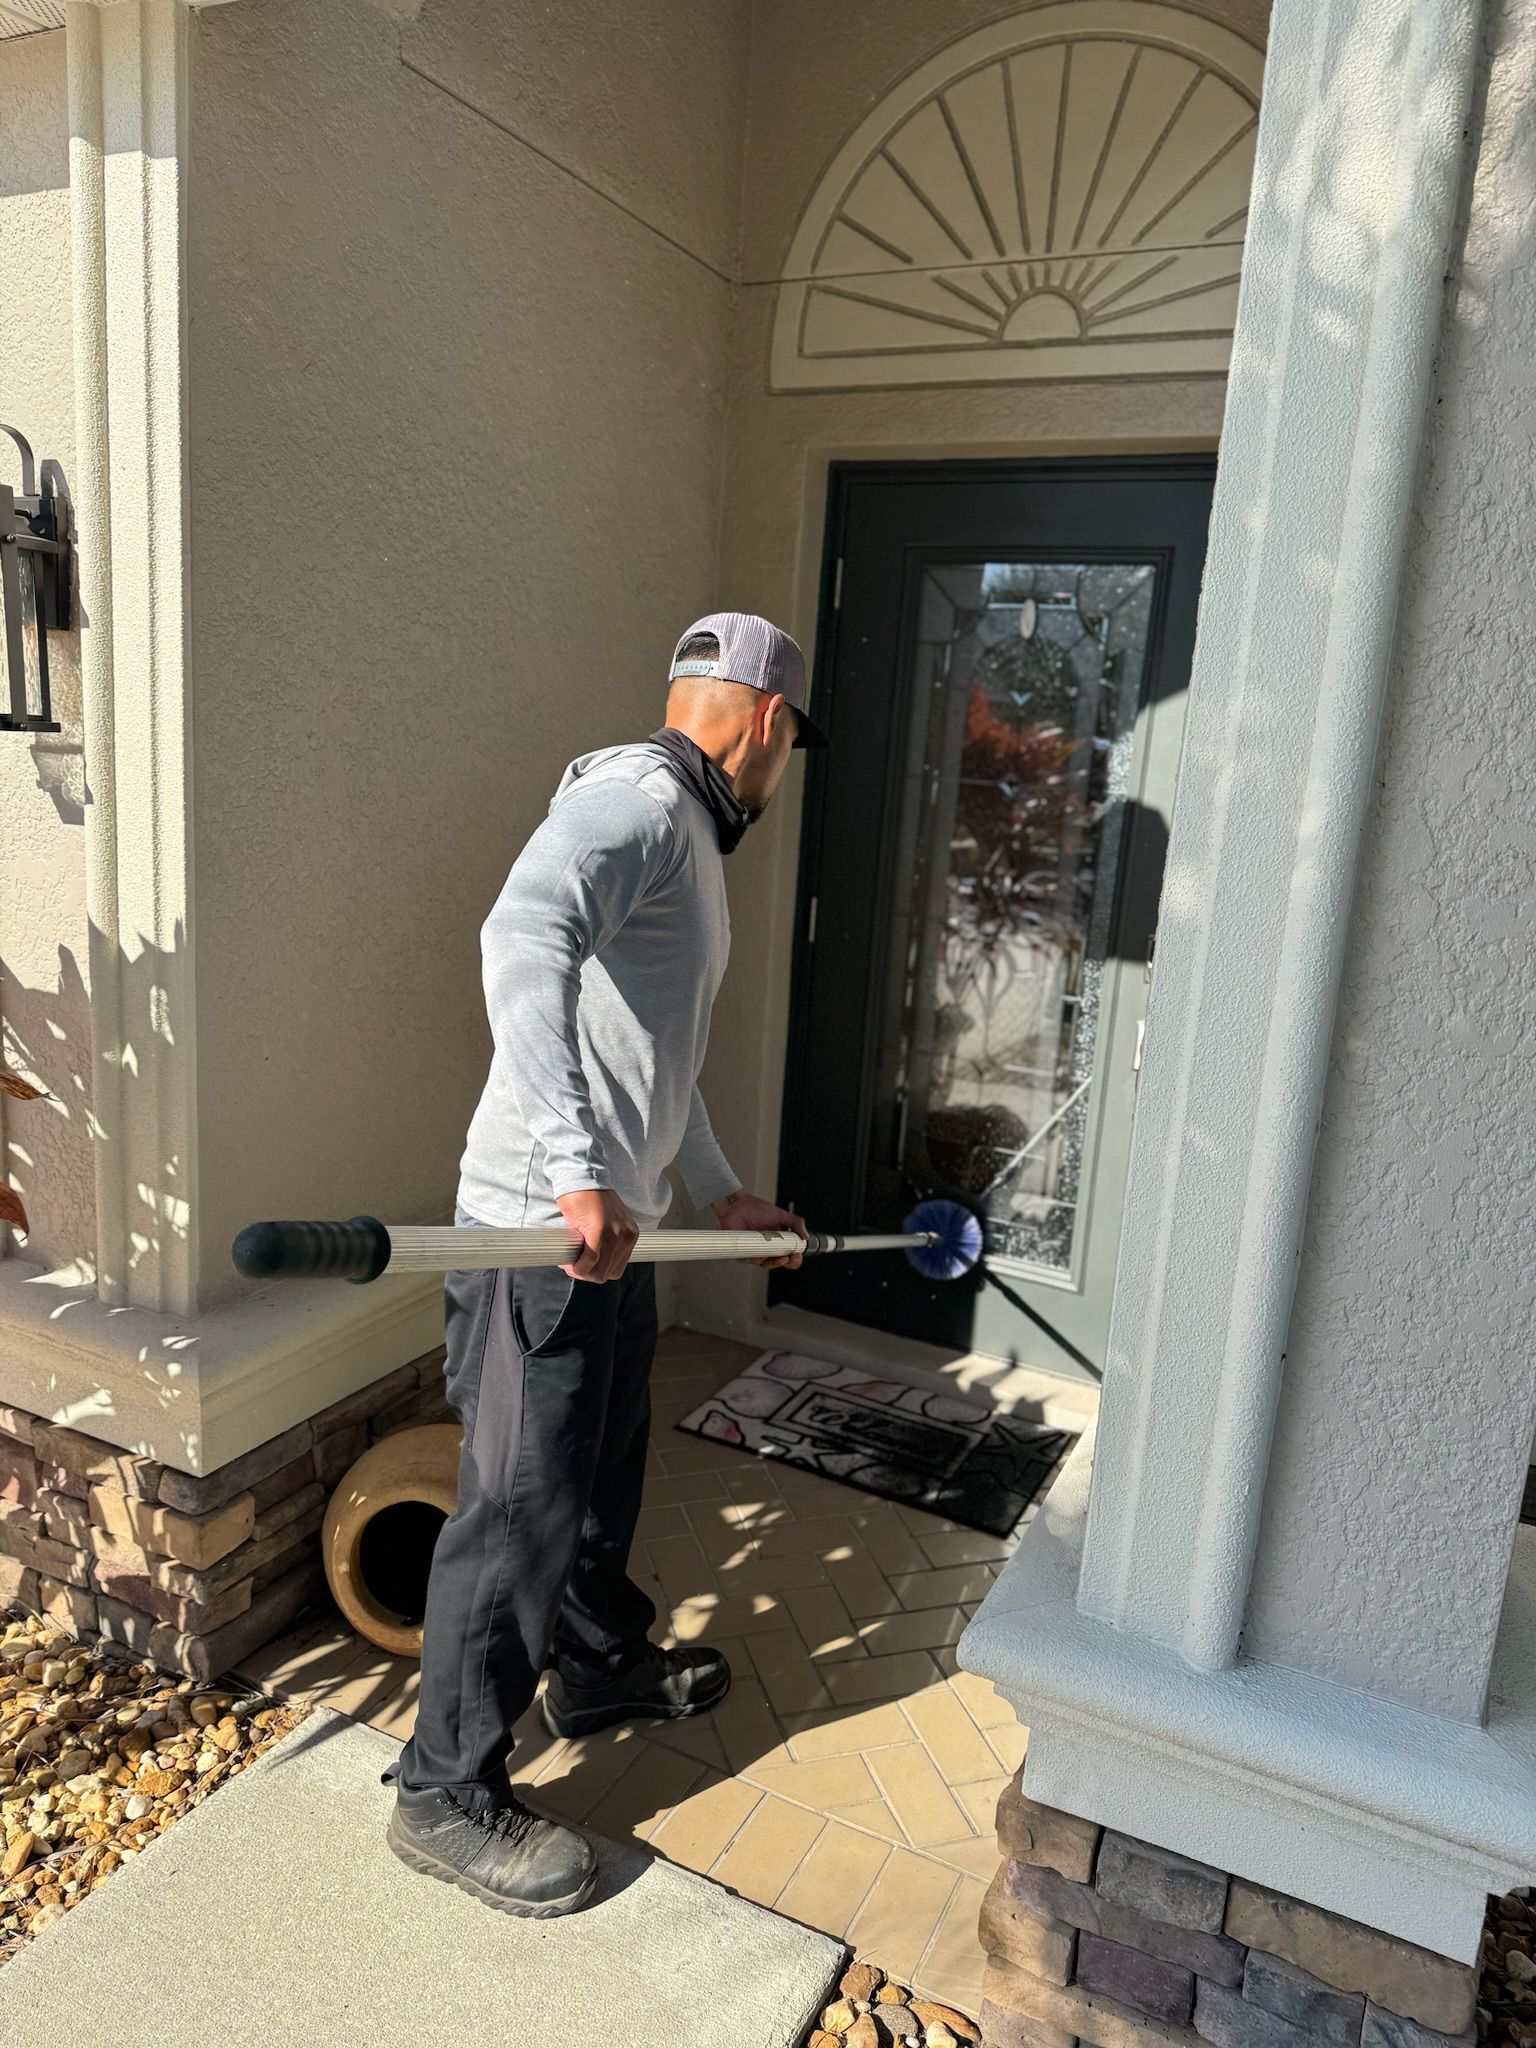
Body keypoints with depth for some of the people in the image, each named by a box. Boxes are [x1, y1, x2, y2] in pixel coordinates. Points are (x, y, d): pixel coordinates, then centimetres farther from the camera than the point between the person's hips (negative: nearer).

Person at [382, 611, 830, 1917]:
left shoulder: (687, 839, 19)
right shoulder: (636, 797, -15)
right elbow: (524, 940, -35)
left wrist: (722, 1194, 31)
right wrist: (576, 1169, -41)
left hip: (615, 1231, 10)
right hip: (545, 1234, -10)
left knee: (606, 1470, 25)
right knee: (522, 1510, 2)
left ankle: (600, 1666, 47)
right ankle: (449, 1797, 22)